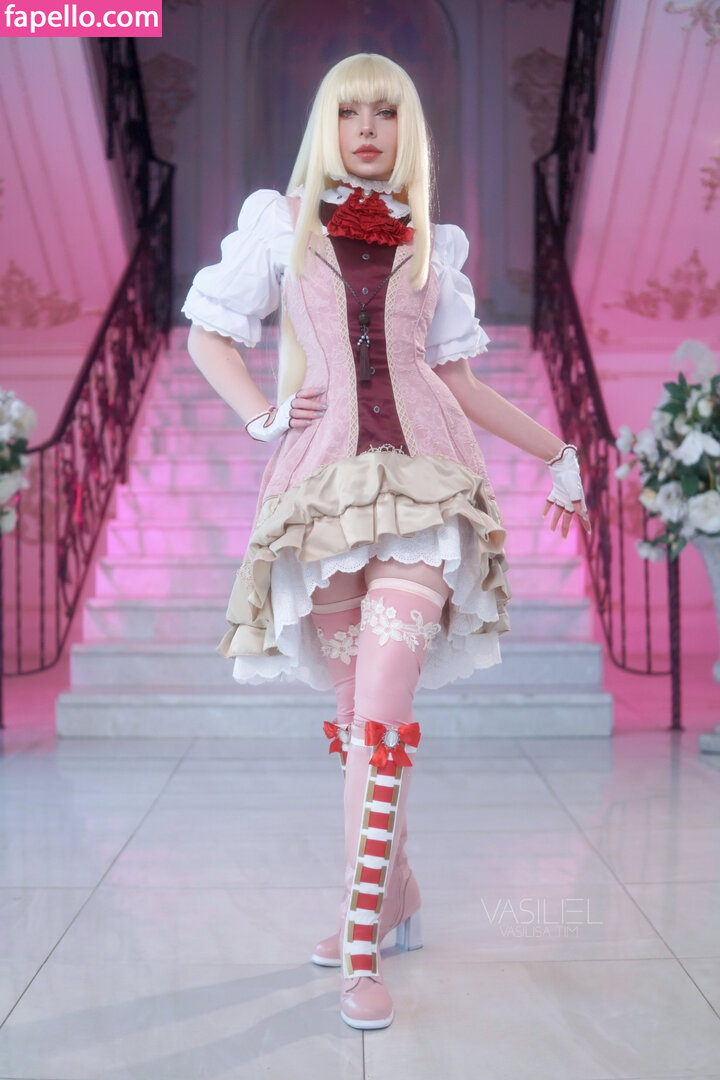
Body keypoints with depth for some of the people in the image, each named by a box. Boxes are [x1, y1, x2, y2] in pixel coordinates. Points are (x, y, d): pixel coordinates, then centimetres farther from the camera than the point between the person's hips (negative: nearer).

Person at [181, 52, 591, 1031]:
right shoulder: (281, 223, 15)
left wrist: (556, 452, 22)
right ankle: (395, 896, 24)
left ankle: (363, 946, -9)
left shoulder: (434, 245, 18)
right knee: (359, 709, 6)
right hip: (323, 479, 1)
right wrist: (261, 415, 0)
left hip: (421, 473, 0)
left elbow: (459, 381, 20)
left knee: (381, 708, -13)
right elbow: (208, 335, 16)